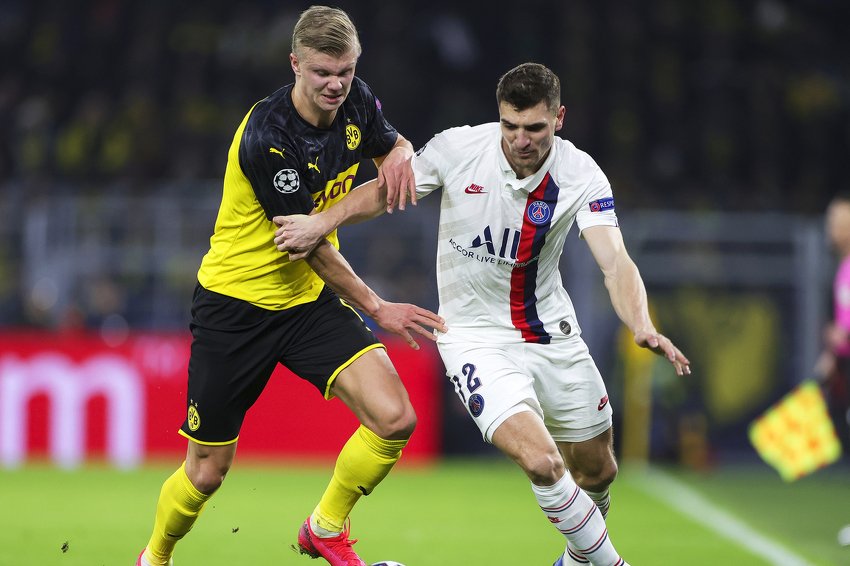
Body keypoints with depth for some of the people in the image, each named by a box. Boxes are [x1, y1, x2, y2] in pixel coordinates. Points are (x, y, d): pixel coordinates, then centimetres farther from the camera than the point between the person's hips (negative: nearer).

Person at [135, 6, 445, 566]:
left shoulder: (356, 101, -5)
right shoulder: (266, 137, -25)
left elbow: (393, 144, 16)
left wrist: (399, 155, -10)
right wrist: (377, 309, -15)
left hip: (310, 299, 5)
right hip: (236, 304, -5)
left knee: (395, 419, -16)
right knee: (207, 472, 3)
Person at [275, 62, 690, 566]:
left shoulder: (581, 175, -15)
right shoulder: (457, 149, -17)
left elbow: (616, 263, -26)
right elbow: (387, 190, 1)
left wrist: (642, 326, -44)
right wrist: (323, 221, -13)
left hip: (554, 334, 3)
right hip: (477, 336, -3)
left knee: (597, 470, 14)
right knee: (541, 462, -23)